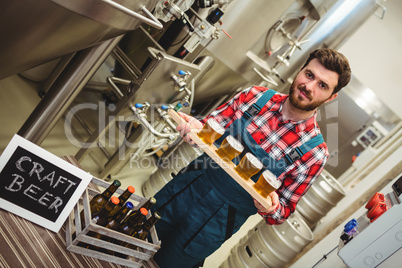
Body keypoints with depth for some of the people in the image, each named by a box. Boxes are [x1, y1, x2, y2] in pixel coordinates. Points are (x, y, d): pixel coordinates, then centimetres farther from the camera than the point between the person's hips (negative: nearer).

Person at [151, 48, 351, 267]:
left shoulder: (314, 153, -16)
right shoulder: (256, 95, -9)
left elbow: (285, 209, -7)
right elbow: (208, 128, -2)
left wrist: (271, 208, -29)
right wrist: (193, 128, -25)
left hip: (219, 220, -3)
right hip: (190, 183, 4)